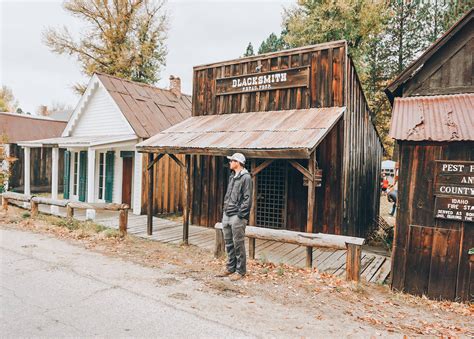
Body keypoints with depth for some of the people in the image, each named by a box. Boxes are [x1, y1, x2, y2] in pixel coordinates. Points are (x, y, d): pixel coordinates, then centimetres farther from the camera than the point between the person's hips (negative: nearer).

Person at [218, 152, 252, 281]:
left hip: (237, 216, -8)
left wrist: (240, 215, -17)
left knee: (238, 245, -1)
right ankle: (230, 268, 27)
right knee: (228, 244, 15)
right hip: (226, 215, 9)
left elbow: (247, 199, -15)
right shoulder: (232, 176, 16)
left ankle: (241, 271, 11)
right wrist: (225, 209, 14)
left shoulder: (246, 177, -11)